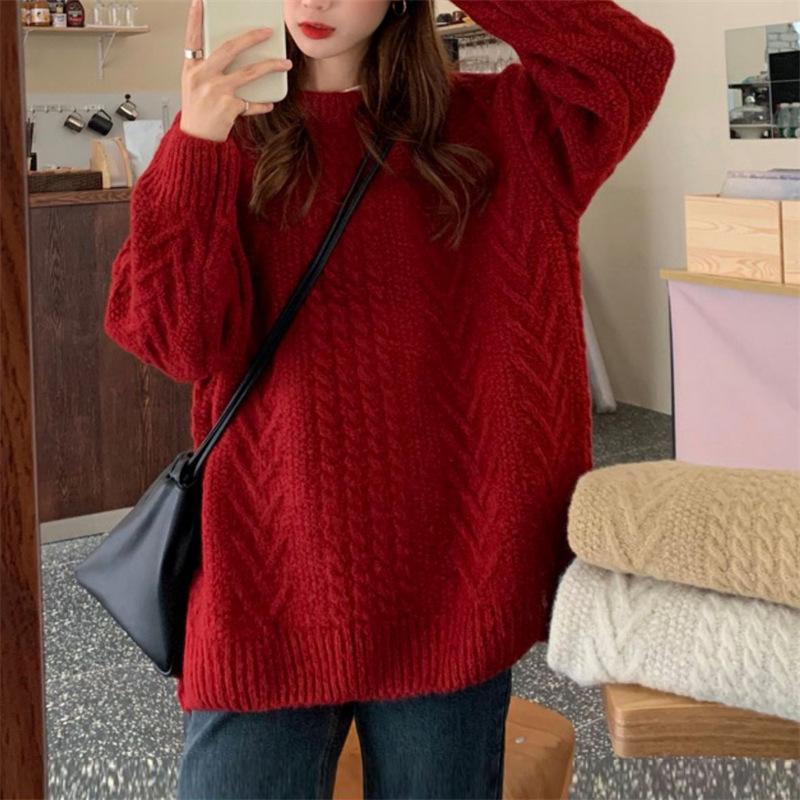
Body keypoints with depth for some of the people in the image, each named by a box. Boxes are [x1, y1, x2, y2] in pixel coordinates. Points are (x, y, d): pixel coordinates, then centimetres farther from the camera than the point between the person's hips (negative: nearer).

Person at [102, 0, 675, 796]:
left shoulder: (492, 125, 5)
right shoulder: (228, 132, 3)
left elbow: (633, 65, -11)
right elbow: (183, 341, -8)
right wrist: (194, 148, -21)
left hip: (448, 579, 1)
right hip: (270, 576, 0)